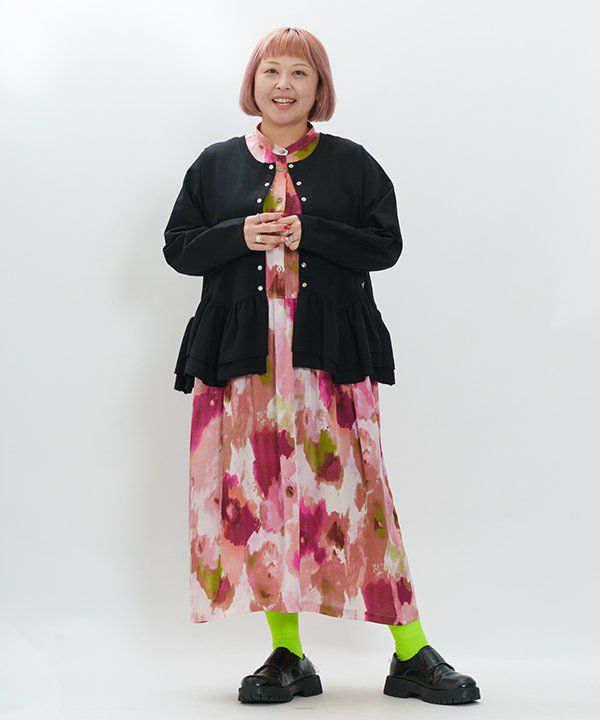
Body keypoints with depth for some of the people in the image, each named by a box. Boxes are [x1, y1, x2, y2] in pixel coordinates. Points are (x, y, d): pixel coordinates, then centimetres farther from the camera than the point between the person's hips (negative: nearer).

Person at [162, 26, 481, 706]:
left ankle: (411, 655, 2)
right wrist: (241, 236, -8)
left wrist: (307, 233, -11)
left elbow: (386, 243, 3)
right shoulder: (216, 164, 13)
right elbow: (178, 248, 11)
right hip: (241, 350, 2)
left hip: (331, 351, -1)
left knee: (355, 490, -5)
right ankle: (287, 655, 9)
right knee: (258, 492, -2)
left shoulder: (351, 163, 9)